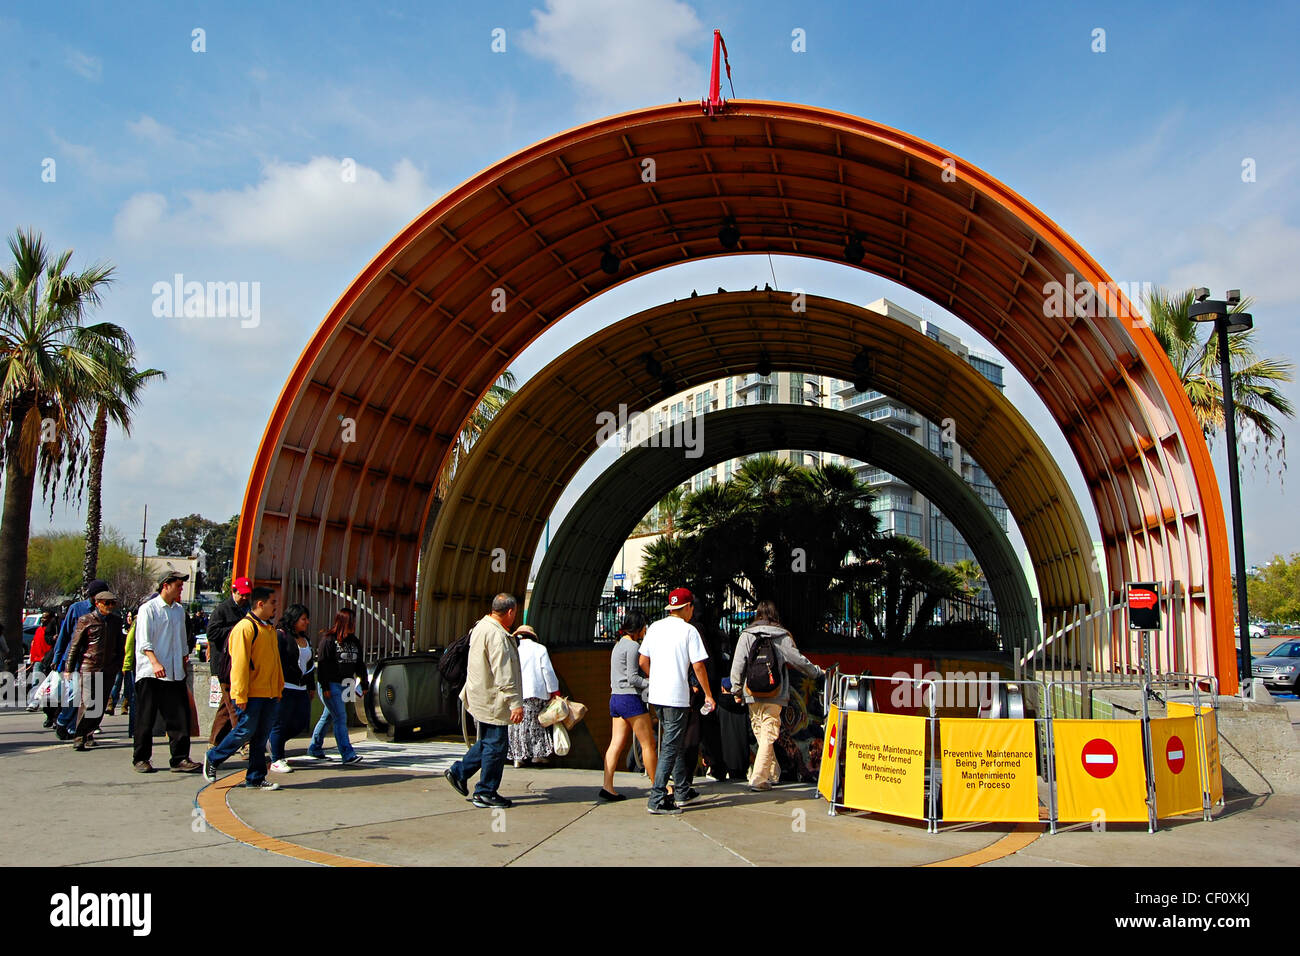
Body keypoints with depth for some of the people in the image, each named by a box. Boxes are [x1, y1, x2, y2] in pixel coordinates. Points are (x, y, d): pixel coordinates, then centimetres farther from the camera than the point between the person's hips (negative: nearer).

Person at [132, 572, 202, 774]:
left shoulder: (179, 610, 15)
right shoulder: (149, 609, -4)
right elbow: (143, 642, -13)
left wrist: (183, 663, 21)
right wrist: (155, 663, -25)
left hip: (175, 674, 5)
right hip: (150, 674, -5)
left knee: (180, 717, 0)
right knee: (146, 719, 3)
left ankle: (180, 759, 3)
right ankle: (141, 759, 15)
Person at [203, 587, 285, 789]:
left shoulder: (270, 629, 17)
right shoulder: (245, 627, -11)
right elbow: (239, 663, -16)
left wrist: (279, 689, 20)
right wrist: (241, 695, -18)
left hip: (269, 695, 8)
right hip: (251, 694, -8)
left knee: (261, 737, 8)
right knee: (245, 731, -4)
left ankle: (256, 778, 12)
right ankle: (213, 759, 17)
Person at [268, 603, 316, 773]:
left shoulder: (305, 639, 18)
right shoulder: (280, 635, -8)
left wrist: (312, 687, 23)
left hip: (301, 689, 8)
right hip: (285, 688, -8)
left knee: (301, 723, 8)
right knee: (280, 724, 0)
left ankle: (273, 742, 28)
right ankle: (276, 760, 9)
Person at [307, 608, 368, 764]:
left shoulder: (354, 641, 12)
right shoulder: (328, 640, -10)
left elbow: (359, 664, 17)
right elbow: (322, 664, -12)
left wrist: (364, 685, 16)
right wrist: (324, 687, -16)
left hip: (344, 685, 7)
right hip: (331, 685, -7)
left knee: (328, 716, 16)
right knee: (340, 718, -10)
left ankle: (314, 748, 30)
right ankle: (348, 754, -11)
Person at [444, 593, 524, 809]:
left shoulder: (481, 627, 12)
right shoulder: (497, 635, -21)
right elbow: (503, 674, -24)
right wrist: (515, 703, -23)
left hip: (481, 697, 10)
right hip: (493, 701, -10)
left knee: (488, 741, 21)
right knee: (495, 745, -1)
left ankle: (459, 771, 26)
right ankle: (486, 793, 8)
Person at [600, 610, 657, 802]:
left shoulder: (619, 645, 17)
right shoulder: (633, 646, -11)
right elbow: (632, 678, -17)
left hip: (616, 698, 9)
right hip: (630, 699, -9)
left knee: (616, 743, 3)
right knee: (648, 743, 0)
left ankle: (607, 788, -3)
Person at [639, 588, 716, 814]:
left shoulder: (655, 627, 8)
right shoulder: (689, 630, -7)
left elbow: (642, 661, 10)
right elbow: (698, 666, -9)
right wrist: (708, 694, 1)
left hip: (657, 694, 7)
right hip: (677, 696, -7)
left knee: (674, 743, 19)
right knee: (671, 747, -3)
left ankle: (682, 792, 28)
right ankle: (656, 799, -5)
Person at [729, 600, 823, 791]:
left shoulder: (746, 635, 2)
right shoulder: (782, 636, -1)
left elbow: (737, 665, -1)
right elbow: (798, 660, 3)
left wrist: (737, 690, 10)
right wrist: (816, 671, 20)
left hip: (752, 695, 2)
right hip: (774, 696, -2)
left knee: (761, 735, 14)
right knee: (769, 736, 0)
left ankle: (773, 773, 22)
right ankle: (758, 779, -6)